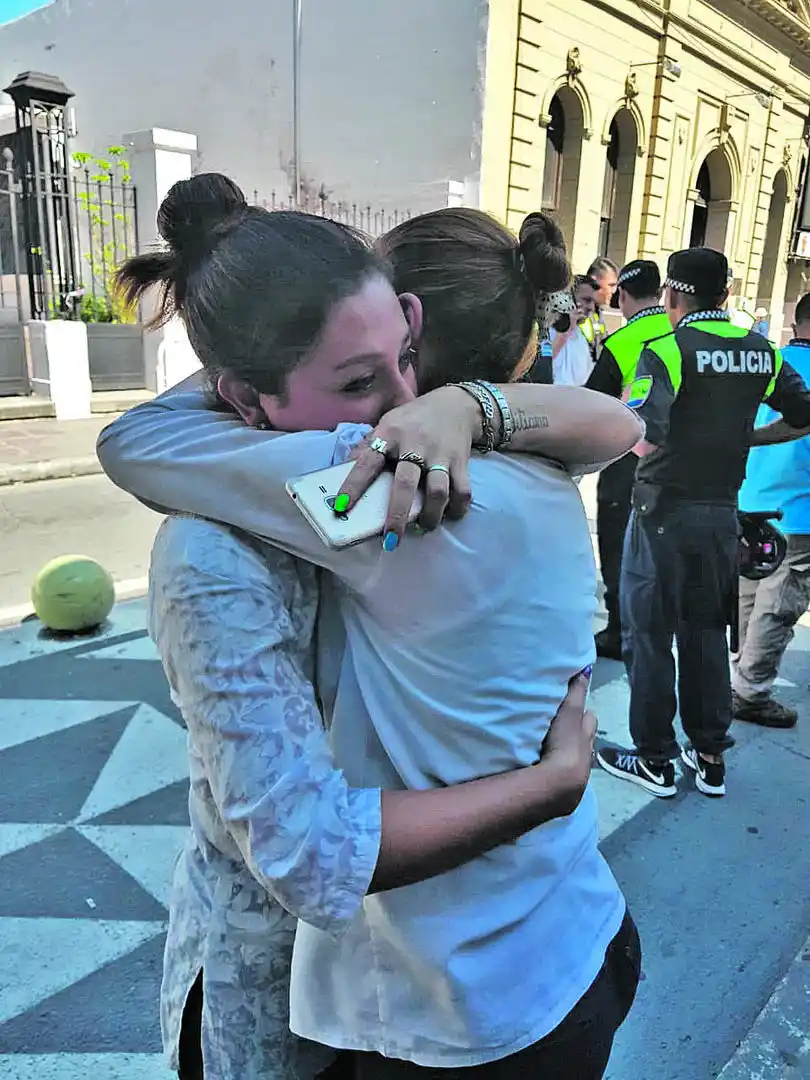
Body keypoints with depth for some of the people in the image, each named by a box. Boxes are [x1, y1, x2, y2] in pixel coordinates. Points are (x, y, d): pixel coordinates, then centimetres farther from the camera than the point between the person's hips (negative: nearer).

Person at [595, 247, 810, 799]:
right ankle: (711, 755, 25)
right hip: (723, 510, 6)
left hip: (665, 509, -5)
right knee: (707, 630, 16)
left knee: (650, 631, 6)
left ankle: (655, 759, 15)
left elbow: (642, 437, -25)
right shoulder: (761, 350, 5)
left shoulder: (668, 349, -13)